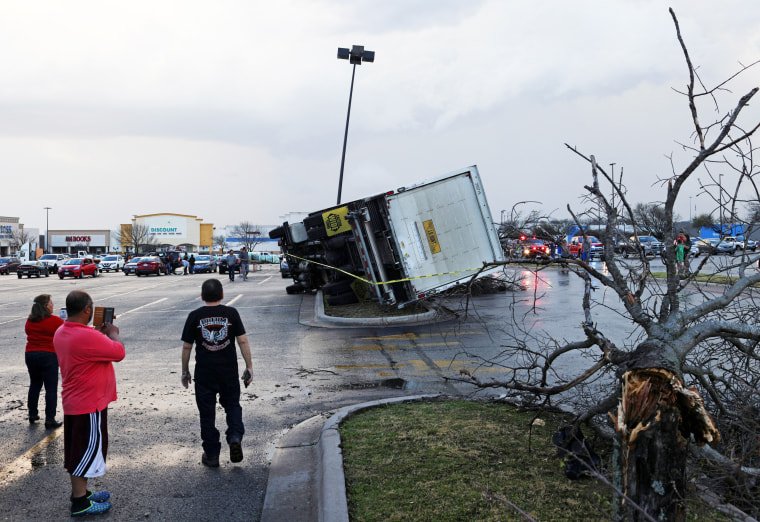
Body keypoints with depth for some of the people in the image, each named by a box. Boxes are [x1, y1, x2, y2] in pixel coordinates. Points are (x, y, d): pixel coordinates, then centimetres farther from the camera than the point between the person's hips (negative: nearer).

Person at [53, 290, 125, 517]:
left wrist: (100, 332, 12)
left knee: (76, 451, 19)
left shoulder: (61, 333, 5)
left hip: (73, 402, 10)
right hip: (90, 404, -10)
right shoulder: (87, 336, -28)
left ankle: (81, 493, 32)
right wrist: (113, 334, -4)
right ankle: (80, 503, 10)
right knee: (87, 451, 1)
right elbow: (119, 352, -21)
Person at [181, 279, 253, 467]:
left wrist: (185, 372, 12)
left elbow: (186, 347, 1)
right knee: (232, 405, 19)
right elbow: (243, 341, -4)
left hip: (204, 374, 0)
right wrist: (249, 367, 3)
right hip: (229, 372, 1)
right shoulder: (231, 313, -2)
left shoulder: (195, 316, -2)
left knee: (207, 413, 10)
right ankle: (235, 436, -4)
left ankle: (211, 455, 15)